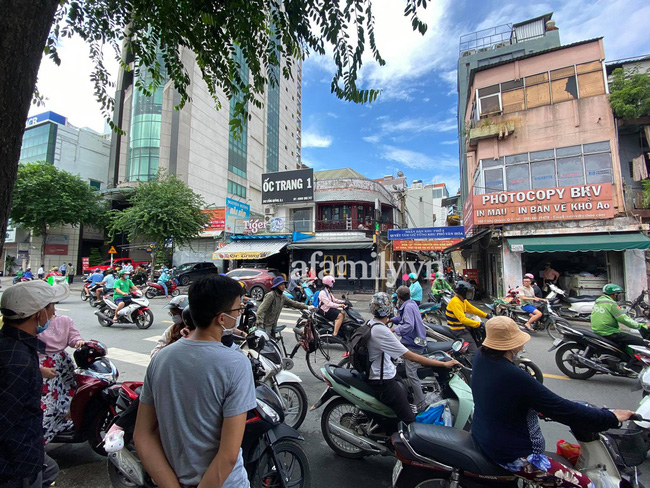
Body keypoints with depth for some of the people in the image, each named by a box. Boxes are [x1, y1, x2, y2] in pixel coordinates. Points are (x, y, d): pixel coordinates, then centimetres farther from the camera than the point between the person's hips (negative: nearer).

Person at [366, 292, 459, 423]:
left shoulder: (371, 323, 0)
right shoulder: (381, 331, -29)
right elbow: (410, 356, -27)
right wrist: (444, 364, -22)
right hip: (383, 382, -10)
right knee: (409, 420, -6)